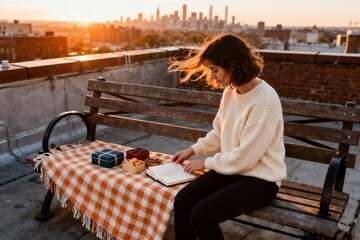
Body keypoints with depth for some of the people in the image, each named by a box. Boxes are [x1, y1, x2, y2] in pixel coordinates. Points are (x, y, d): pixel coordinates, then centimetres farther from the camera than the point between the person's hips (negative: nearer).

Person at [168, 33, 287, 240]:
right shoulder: (230, 92, 1)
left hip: (261, 179, -7)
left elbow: (244, 157, -22)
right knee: (182, 201, -12)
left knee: (201, 214, -21)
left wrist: (206, 163, -11)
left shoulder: (265, 100, -23)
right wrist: (192, 150, 7)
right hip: (232, 170, 7)